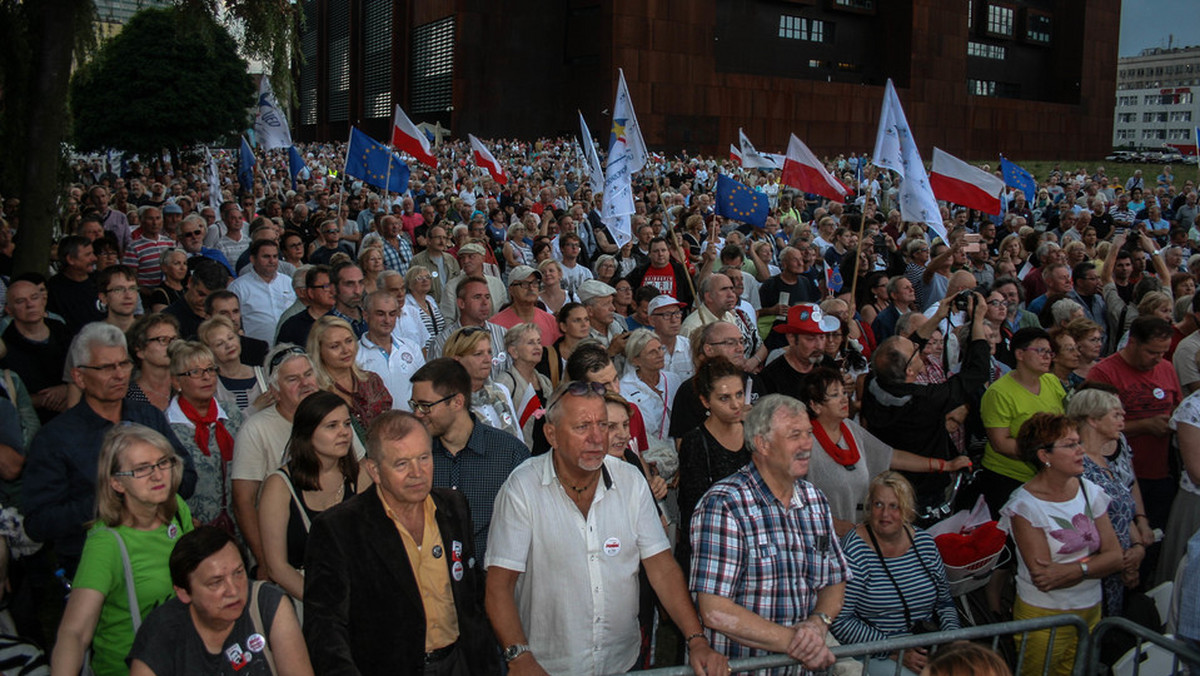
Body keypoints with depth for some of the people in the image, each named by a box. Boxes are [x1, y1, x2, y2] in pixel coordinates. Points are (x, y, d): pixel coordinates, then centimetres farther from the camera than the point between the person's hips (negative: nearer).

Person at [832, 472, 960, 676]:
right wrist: (895, 652, -18)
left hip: (927, 650, 6)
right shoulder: (854, 550, -11)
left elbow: (945, 602, 17)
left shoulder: (925, 542, 7)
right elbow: (840, 621, -14)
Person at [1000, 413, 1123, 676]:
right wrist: (1092, 563, -13)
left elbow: (1115, 556, -4)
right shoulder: (1024, 504, -15)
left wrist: (1074, 570, -20)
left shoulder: (1090, 491, 2)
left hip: (1090, 612, 5)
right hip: (1044, 616, -5)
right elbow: (1043, 578, -19)